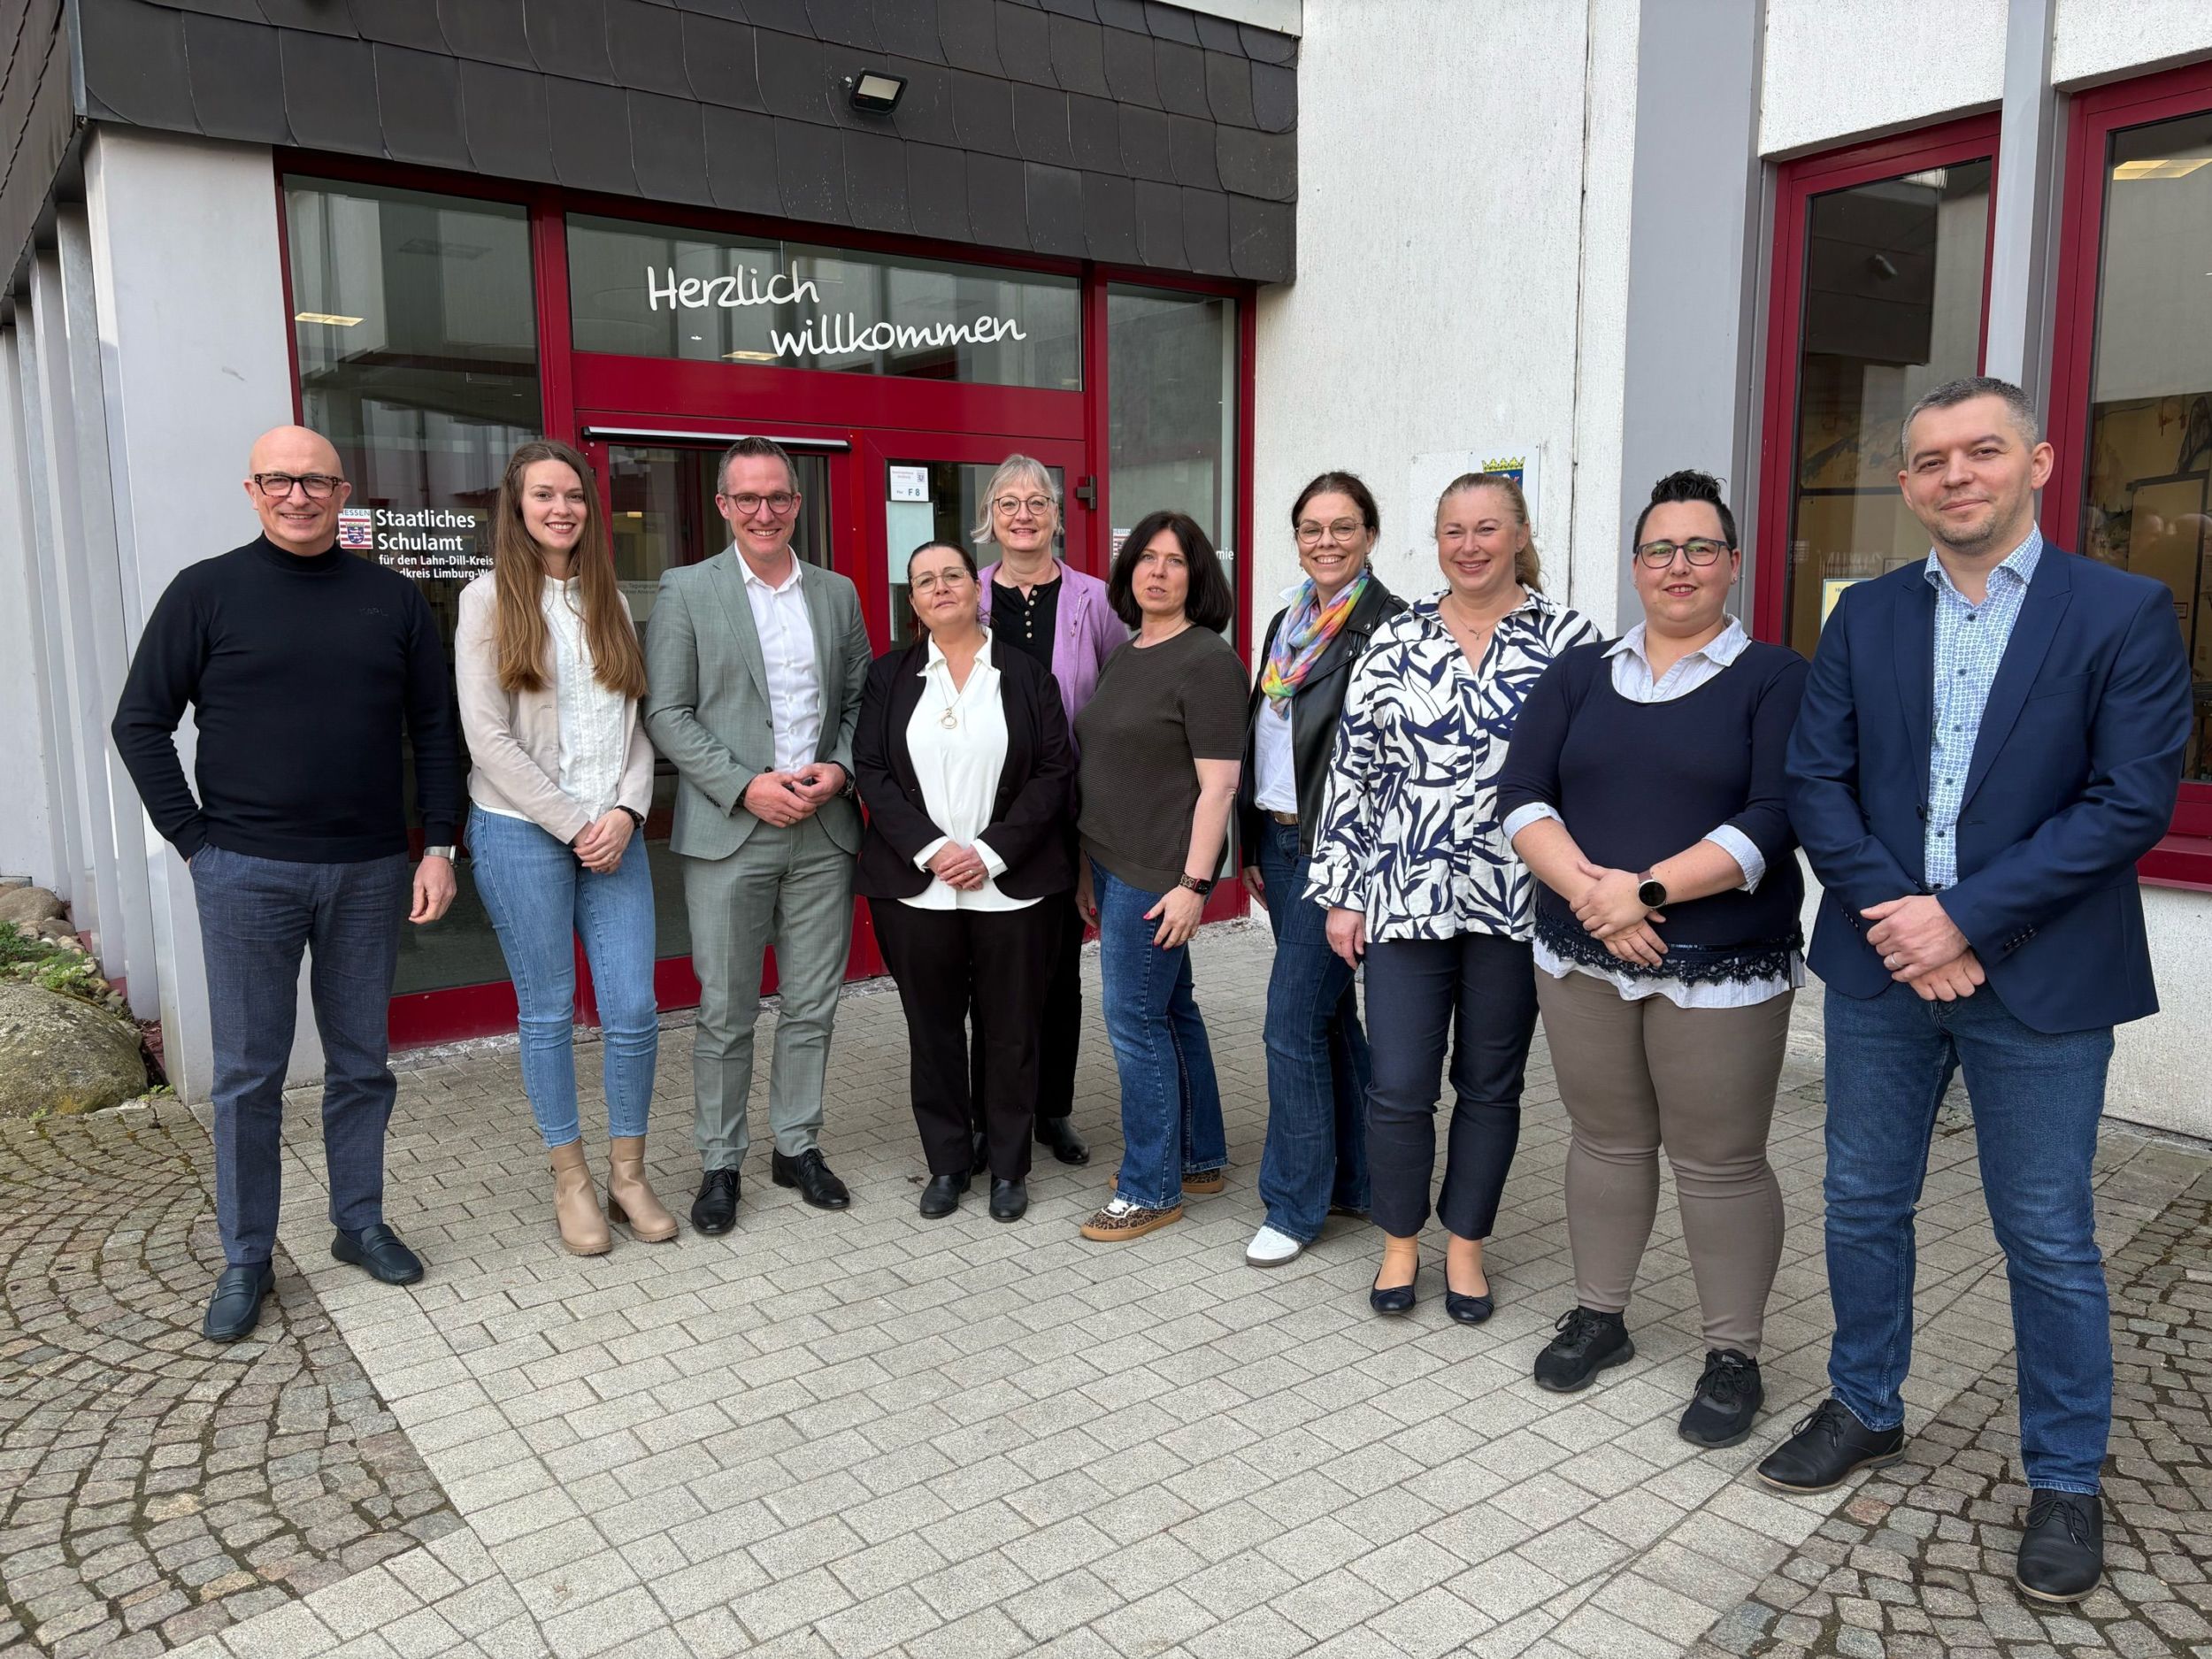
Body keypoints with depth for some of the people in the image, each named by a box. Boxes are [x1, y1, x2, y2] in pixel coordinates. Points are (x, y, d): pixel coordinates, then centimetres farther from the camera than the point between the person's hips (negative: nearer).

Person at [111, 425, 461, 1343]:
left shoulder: (393, 599, 5)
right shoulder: (206, 593, 0)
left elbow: (433, 728, 7)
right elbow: (140, 723, 1)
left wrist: (439, 845, 0)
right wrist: (194, 840, -5)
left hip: (370, 871, 2)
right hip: (247, 875, -2)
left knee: (362, 1062, 12)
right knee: (248, 1072, 6)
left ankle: (360, 1223, 27)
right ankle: (245, 1262, 18)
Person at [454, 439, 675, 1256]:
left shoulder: (608, 598, 11)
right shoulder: (490, 598, -2)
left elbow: (635, 720, 9)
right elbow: (488, 738, -8)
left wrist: (625, 811, -7)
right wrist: (573, 823, -11)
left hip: (613, 832, 4)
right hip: (523, 833, -3)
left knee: (634, 1010, 1)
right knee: (548, 1013, 6)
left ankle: (628, 1173, 18)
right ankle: (570, 1180, 21)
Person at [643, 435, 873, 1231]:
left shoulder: (838, 593, 11)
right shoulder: (686, 591, 0)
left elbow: (859, 700, 14)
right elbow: (666, 713, -4)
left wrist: (840, 769, -6)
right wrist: (747, 788, -14)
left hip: (823, 830, 3)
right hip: (728, 834, -3)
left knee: (812, 1006, 10)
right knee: (726, 1012, 3)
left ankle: (797, 1145, 25)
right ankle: (720, 1163, 18)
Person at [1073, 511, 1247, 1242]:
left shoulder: (1206, 661, -12)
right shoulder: (1123, 657, 13)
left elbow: (1218, 785, -16)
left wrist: (1194, 884, -20)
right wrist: (1088, 866, 16)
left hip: (1160, 874, -8)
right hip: (1116, 866, 8)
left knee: (1135, 1019, -4)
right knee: (1170, 1011, 16)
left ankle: (1151, 1188, 10)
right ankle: (1201, 1159, 29)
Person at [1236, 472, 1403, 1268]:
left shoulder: (1388, 626, -11)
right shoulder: (1288, 622, 14)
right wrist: (1254, 847, 15)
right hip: (1278, 841, 8)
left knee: (1294, 1023, -5)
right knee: (1330, 1015, 15)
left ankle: (1296, 1203, 9)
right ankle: (1353, 1181, 28)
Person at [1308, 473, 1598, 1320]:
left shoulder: (1565, 637, 0)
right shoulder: (1395, 639, 5)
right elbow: (1352, 768, 5)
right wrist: (1340, 893, 2)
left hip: (1516, 903, -1)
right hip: (1405, 900, 1)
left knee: (1490, 1085, 12)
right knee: (1397, 1088, 2)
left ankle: (1465, 1244, 31)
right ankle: (1400, 1240, 25)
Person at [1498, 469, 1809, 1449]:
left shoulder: (1774, 679, -2)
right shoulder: (1580, 673, 9)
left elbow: (1773, 819, -13)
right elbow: (1521, 793, -1)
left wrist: (1647, 890, -21)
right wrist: (1584, 885, -17)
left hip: (1722, 968, -3)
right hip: (1581, 959, 3)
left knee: (1720, 1163, 5)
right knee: (1605, 1142, 15)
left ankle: (1734, 1357, 22)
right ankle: (1599, 1316, 32)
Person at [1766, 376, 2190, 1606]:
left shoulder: (2125, 614, -4)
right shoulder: (1866, 617, 6)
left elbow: (2132, 802, -12)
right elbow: (1816, 779, 0)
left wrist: (1965, 918, -17)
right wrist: (1891, 911, -13)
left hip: (2040, 982, -3)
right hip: (1882, 962, 4)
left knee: (2049, 1238, 8)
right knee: (1865, 1205, 14)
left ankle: (2067, 1480, 27)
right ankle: (1866, 1412, 34)